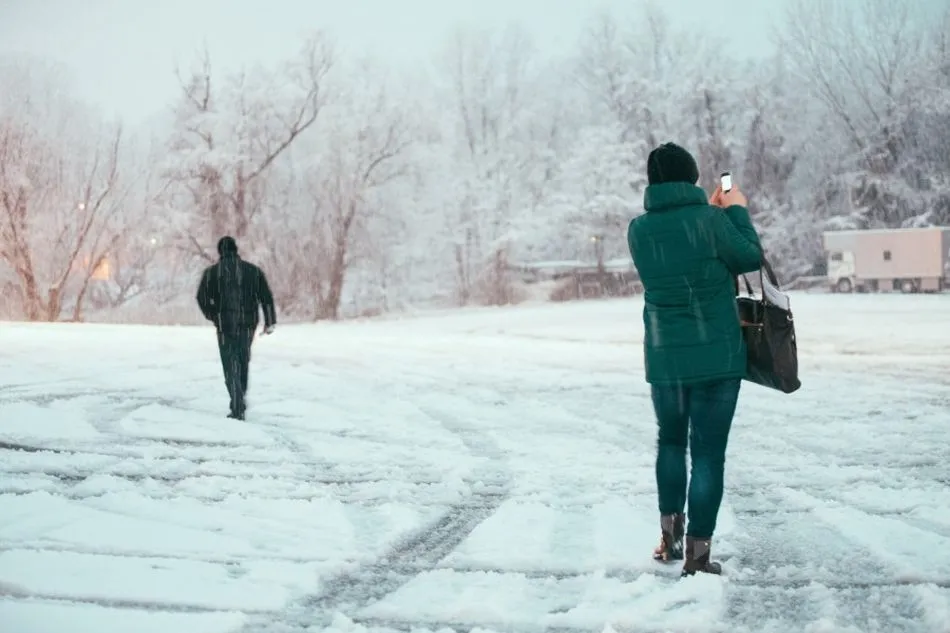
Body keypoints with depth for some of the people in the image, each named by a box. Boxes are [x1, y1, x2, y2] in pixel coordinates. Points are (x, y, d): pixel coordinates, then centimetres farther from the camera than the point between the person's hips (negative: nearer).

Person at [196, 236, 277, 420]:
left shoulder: (211, 272, -1)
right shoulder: (253, 270, 6)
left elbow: (202, 298, -3)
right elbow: (266, 297, 1)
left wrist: (212, 315, 14)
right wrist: (270, 321, 6)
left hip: (225, 324, -2)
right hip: (248, 324, 2)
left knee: (230, 366, 1)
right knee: (243, 361, 23)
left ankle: (237, 409, -6)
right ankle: (241, 397, 23)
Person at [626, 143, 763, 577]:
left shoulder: (639, 229, -1)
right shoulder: (709, 220, -13)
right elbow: (751, 257, -1)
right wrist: (737, 211, 12)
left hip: (664, 358, 4)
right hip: (717, 357, -3)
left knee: (670, 440, 23)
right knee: (708, 450, 3)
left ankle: (669, 534, 24)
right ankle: (698, 552, 4)